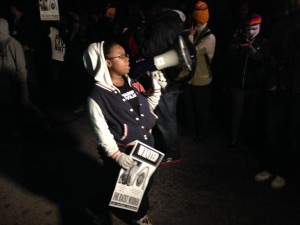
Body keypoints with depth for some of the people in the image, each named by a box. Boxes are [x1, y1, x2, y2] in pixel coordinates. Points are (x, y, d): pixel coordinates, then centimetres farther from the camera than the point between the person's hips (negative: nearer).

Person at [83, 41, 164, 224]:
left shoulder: (133, 84, -1)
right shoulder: (98, 95, -20)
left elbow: (148, 108, 10)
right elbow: (102, 132, -19)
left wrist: (157, 88, -2)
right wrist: (117, 155, -28)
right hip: (123, 154, -6)